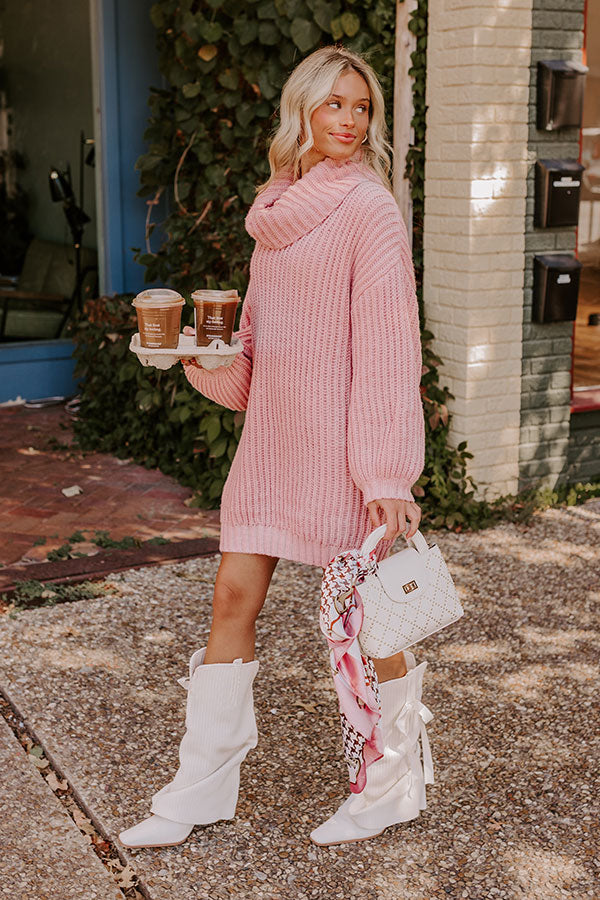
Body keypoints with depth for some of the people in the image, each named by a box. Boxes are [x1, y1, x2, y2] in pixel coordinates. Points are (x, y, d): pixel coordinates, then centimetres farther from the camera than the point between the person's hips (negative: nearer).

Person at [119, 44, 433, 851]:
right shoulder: (280, 209, 12)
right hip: (271, 431, 7)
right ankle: (204, 786, 22)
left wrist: (387, 474, -19)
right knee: (234, 595, 8)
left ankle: (396, 785, 25)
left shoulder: (369, 210, -10)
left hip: (340, 440, -7)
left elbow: (389, 347, -15)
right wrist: (198, 349, 1)